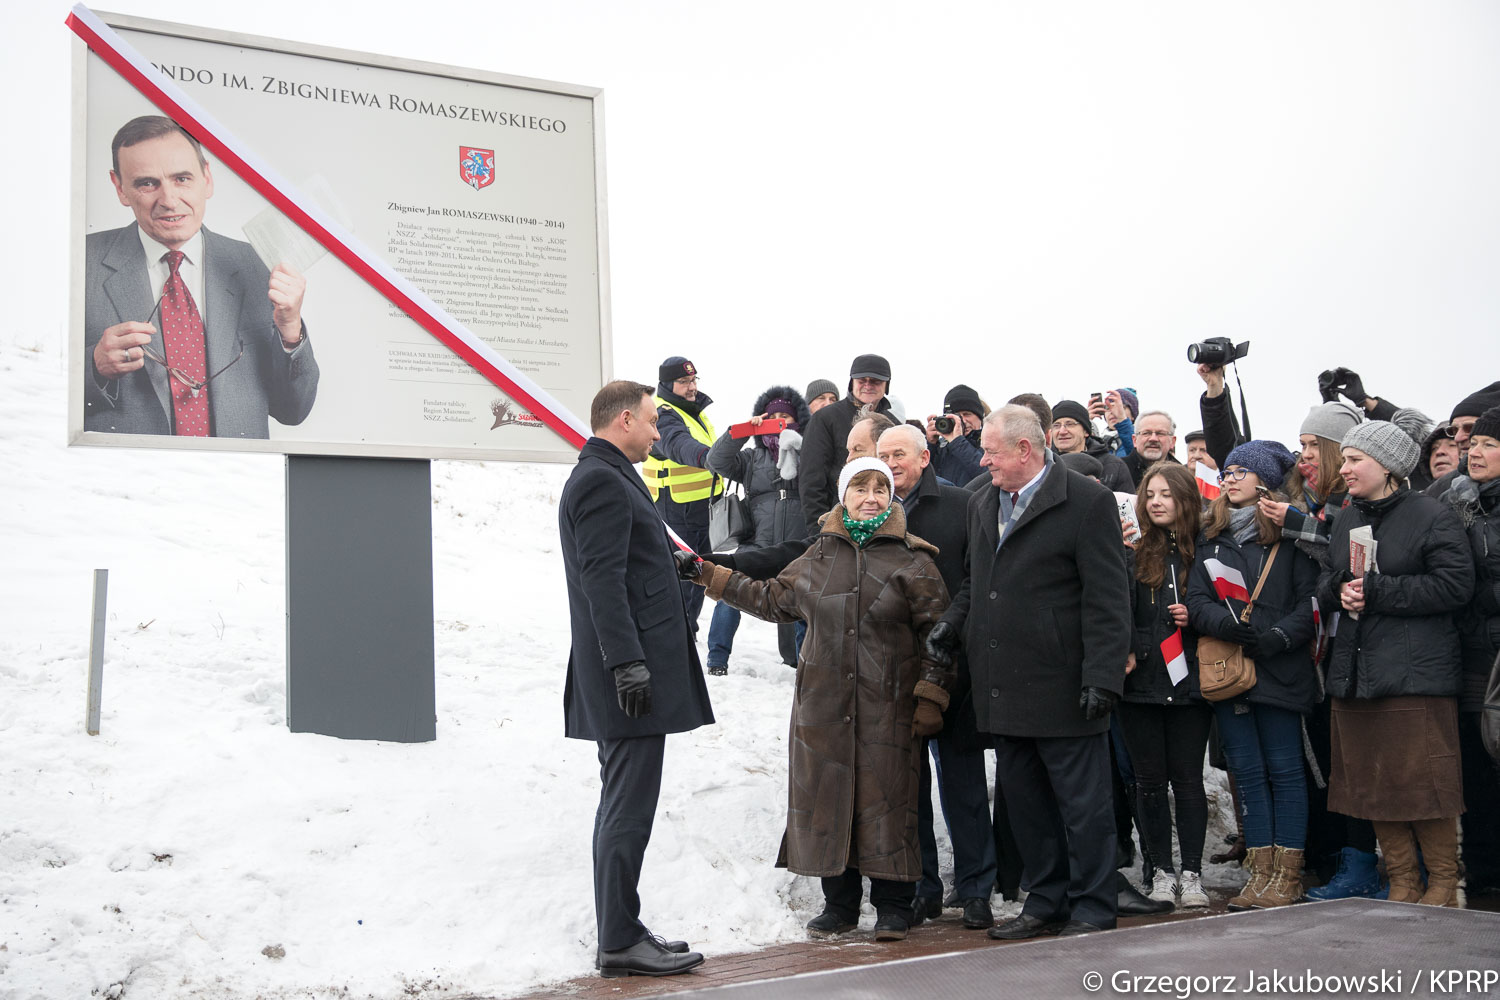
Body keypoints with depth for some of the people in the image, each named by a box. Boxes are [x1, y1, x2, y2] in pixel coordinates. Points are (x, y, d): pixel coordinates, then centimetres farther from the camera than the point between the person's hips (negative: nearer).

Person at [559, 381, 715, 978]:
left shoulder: (606, 477, 20)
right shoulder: (601, 481, -13)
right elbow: (602, 580, -21)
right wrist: (629, 664, -23)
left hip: (635, 667, 11)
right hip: (630, 670, -11)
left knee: (624, 805, 15)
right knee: (628, 808, -5)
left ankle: (622, 931, 23)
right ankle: (620, 942, 1)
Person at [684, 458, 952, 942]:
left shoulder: (912, 560, -1)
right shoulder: (819, 556, 10)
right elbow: (773, 599, 21)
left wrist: (931, 696, -7)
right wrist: (714, 577, 18)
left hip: (888, 707, -4)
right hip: (823, 703, 4)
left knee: (885, 798, -1)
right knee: (826, 795, 6)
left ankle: (893, 905, 14)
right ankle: (839, 902, 20)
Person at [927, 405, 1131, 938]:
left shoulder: (1087, 502, -8)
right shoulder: (982, 503, 14)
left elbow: (1107, 599, -11)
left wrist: (1102, 677, -16)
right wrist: (952, 622, 6)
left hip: (1062, 690, -7)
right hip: (1002, 689, 7)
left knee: (1083, 804, 3)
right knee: (1025, 802, 14)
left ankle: (1091, 910, 14)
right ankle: (1046, 902, 25)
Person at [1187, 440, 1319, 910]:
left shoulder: (1290, 535, 0)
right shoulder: (1210, 536, 13)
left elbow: (1310, 602, -6)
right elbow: (1196, 602, 4)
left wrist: (1275, 637, -19)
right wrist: (1232, 626, -15)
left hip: (1279, 670, -4)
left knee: (1284, 769, 1)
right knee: (1247, 770, 7)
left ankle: (1288, 873, 6)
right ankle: (1261, 870, 13)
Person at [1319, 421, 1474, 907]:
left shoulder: (1431, 515, -6)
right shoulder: (1347, 518, 16)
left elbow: (1455, 585, -14)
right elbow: (1326, 579, 20)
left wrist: (1377, 590, -17)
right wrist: (1339, 588, -4)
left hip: (1417, 671, -7)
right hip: (1354, 669, 7)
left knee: (1422, 781, -3)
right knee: (1371, 782, 8)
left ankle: (1443, 881, 13)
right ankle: (1402, 881, 19)